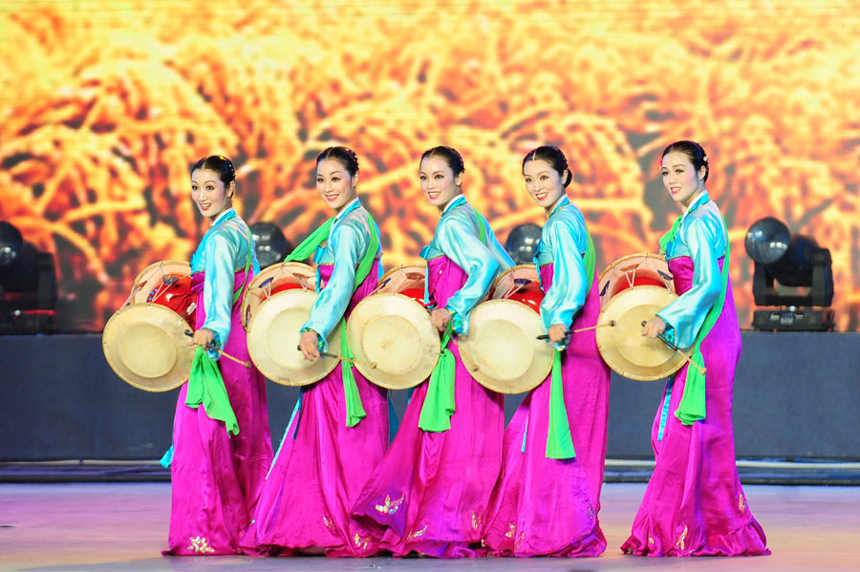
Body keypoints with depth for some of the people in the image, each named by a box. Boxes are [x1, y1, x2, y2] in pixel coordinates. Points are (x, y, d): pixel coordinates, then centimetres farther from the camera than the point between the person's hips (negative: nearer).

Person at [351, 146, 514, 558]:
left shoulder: (451, 224, -12)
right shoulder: (474, 220, 14)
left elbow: (488, 266, -26)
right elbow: (507, 269, 17)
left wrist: (451, 309, -26)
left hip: (459, 338, -10)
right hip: (476, 334, 10)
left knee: (453, 434, -6)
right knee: (471, 432, 10)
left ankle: (449, 528, -3)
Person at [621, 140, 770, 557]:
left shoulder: (700, 222, -13)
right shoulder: (692, 220, 16)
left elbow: (708, 285, -22)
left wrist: (666, 318, -24)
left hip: (706, 339, -10)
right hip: (696, 337, 10)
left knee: (688, 430, -7)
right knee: (672, 429, 10)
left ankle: (692, 533, -3)